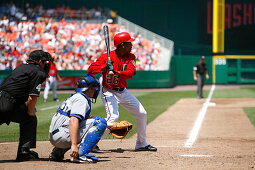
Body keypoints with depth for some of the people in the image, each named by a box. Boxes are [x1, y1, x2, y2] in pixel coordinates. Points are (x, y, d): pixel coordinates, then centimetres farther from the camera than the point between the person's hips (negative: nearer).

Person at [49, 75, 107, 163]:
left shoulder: (73, 97, 26)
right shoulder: (81, 98, -5)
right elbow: (73, 121, -21)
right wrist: (74, 145, -30)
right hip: (62, 135, -10)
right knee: (100, 121, -9)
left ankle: (58, 152, 18)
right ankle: (80, 154, -20)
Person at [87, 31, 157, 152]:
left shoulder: (130, 57, -3)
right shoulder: (106, 57, -16)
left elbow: (131, 72, -20)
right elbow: (90, 70, -21)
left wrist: (116, 72, -38)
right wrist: (104, 67, -37)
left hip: (123, 91, 7)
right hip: (108, 91, -7)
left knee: (142, 114, 9)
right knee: (113, 115, -28)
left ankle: (141, 144, 25)